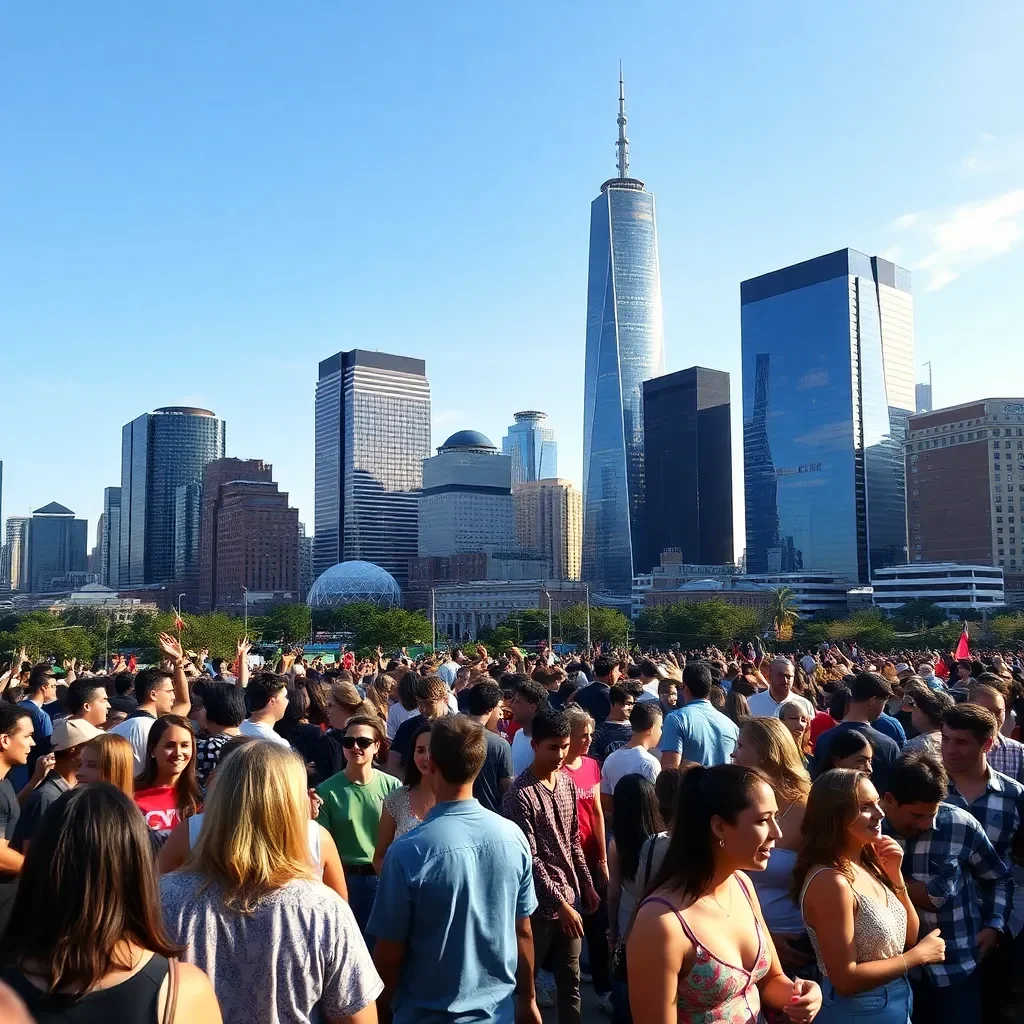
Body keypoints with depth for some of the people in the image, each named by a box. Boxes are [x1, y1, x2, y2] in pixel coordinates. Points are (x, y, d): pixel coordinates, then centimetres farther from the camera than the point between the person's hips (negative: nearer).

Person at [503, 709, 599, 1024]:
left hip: (571, 896, 7)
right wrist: (560, 903, -18)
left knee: (571, 982, 16)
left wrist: (587, 885, 11)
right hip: (540, 904, -7)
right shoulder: (519, 796, -19)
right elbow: (529, 859, -18)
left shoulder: (567, 782, 4)